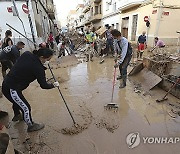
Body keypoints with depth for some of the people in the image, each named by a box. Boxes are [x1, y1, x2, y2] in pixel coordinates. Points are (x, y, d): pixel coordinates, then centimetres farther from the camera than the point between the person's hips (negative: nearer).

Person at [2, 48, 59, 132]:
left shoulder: (26, 54, -5)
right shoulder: (38, 68, -25)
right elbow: (43, 85, -16)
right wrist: (53, 85, 2)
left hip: (7, 83, 9)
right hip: (12, 90, -9)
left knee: (17, 100, 33)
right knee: (26, 108, 8)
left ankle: (17, 115, 62)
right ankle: (31, 126, 31)